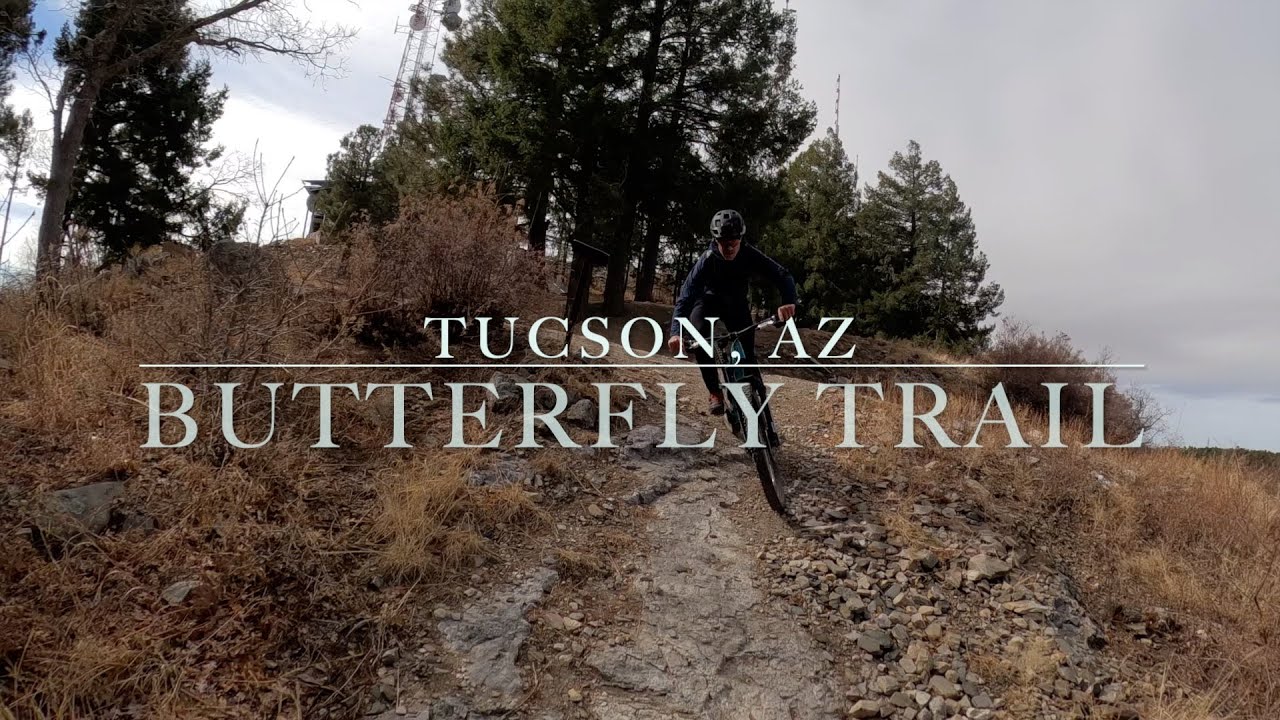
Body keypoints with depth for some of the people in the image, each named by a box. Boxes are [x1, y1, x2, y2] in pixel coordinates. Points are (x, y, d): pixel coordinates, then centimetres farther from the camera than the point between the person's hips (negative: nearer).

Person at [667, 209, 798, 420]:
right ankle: (715, 393, -20)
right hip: (709, 302, -1)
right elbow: (686, 295, -38)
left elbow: (782, 275, -32)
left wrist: (788, 301, -54)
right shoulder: (707, 260, -30)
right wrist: (676, 332, -53)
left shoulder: (750, 255, -26)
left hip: (737, 304, 2)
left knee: (747, 353, -12)